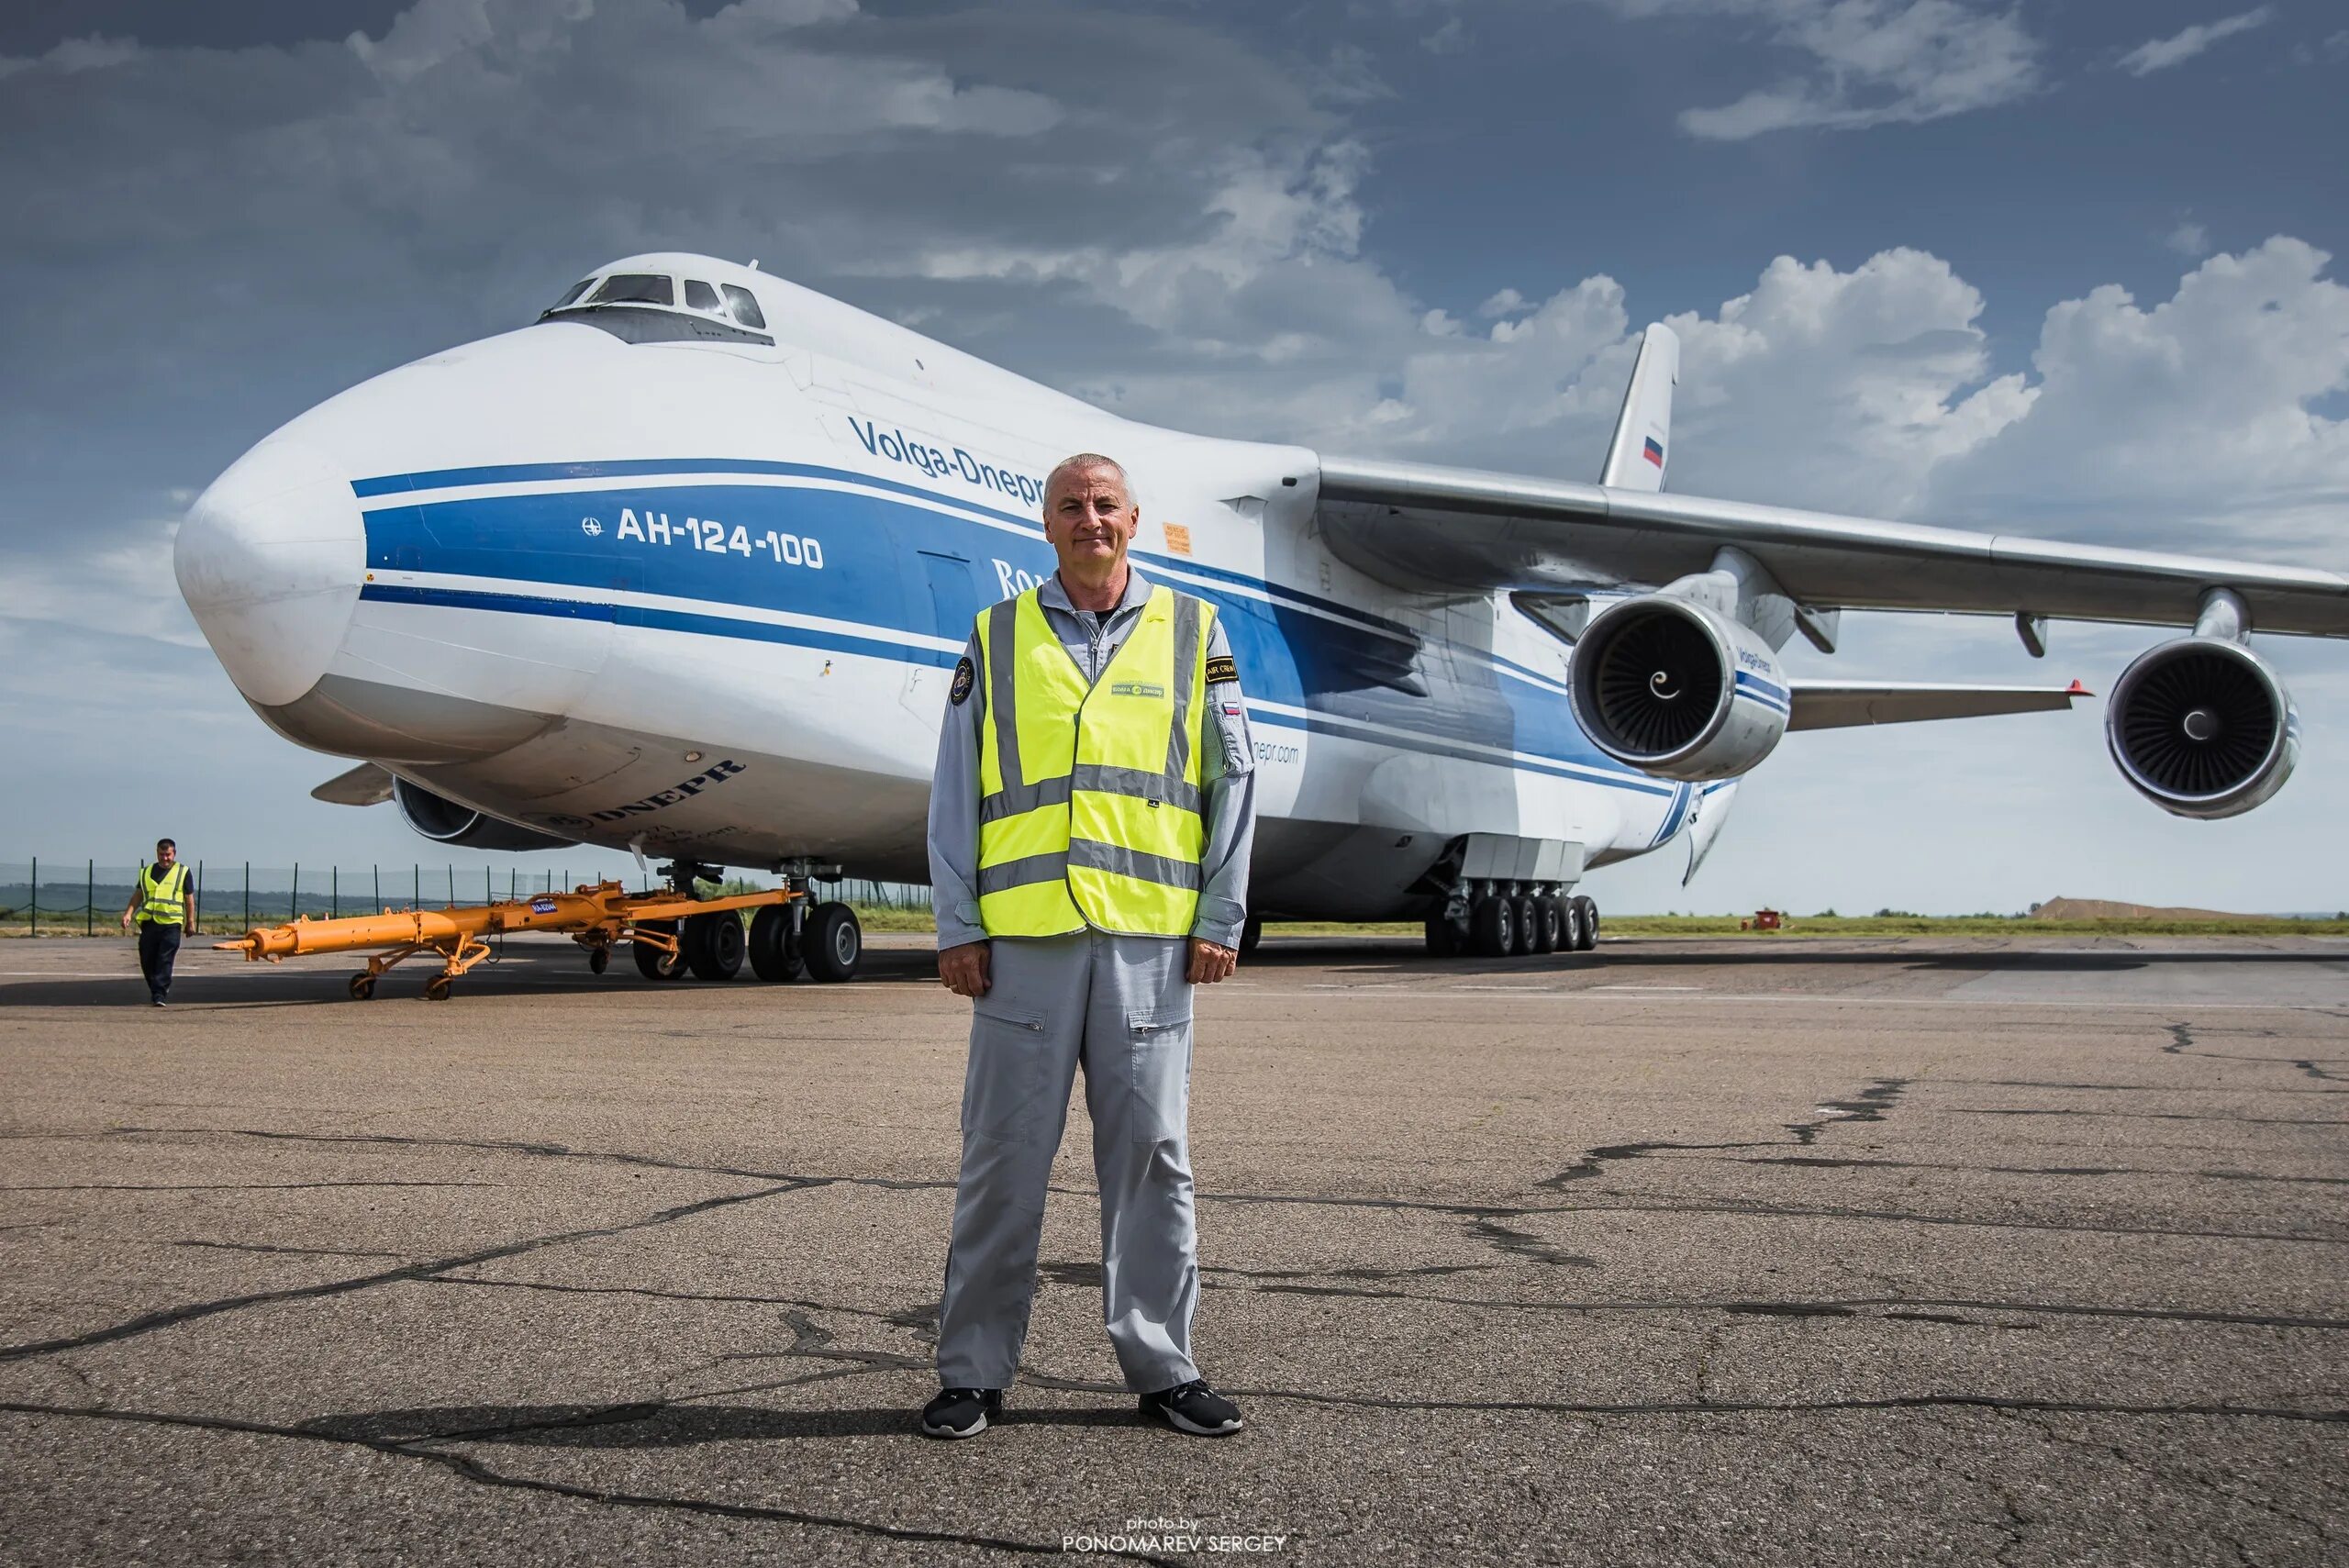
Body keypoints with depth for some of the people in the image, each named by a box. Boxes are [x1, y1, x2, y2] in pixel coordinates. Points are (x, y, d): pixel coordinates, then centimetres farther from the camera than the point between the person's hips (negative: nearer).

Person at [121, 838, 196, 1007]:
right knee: (147, 961, 6)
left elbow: (189, 898, 8)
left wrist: (190, 921, 4)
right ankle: (156, 989, 24)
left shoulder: (183, 872, 7)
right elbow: (138, 895, 14)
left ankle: (159, 995, -13)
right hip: (148, 923, 4)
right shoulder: (146, 872, 15)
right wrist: (128, 913, 0)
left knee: (165, 961, -11)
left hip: (171, 924, -4)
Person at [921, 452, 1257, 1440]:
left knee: (1152, 1155, 4)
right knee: (1002, 1158, 3)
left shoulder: (1192, 634, 12)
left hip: (1150, 940, 0)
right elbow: (955, 792, 9)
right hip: (1025, 937, 0)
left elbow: (1233, 781, 10)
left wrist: (1220, 919, 3)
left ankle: (1162, 1366, 15)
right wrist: (957, 926, 1)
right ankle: (973, 1372, 13)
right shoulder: (997, 638, 11)